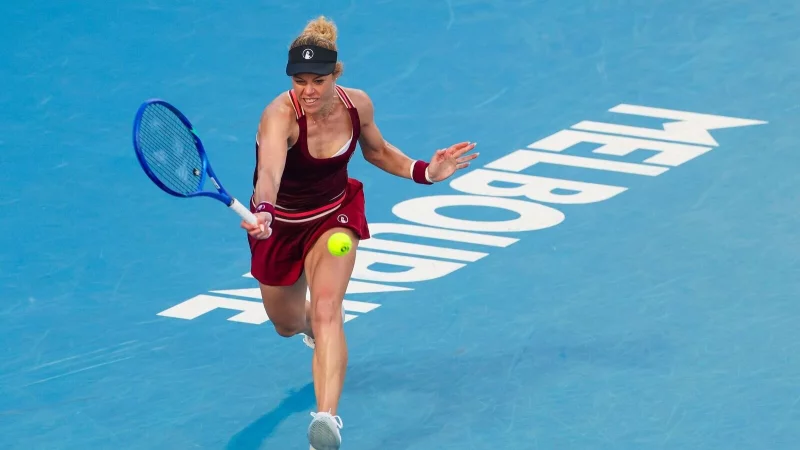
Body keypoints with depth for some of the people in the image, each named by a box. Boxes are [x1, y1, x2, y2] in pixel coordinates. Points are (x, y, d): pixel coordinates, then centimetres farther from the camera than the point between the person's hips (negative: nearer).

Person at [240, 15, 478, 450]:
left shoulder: (357, 105, -19)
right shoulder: (280, 116, -34)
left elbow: (376, 151, 5)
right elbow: (269, 172, -54)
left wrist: (424, 172, -8)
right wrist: (262, 214, -75)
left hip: (333, 217, 1)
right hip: (280, 223, -1)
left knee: (326, 309, -25)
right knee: (288, 325, 19)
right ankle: (314, 324, 60)